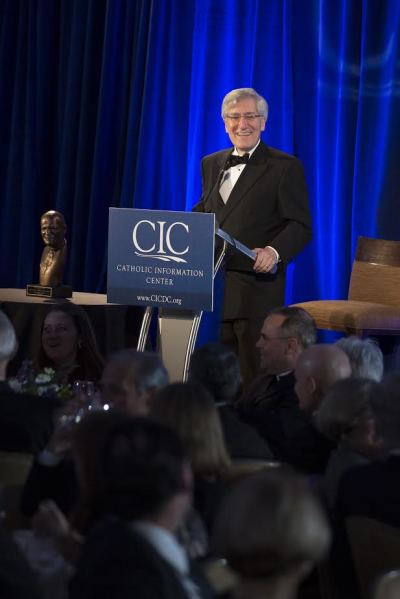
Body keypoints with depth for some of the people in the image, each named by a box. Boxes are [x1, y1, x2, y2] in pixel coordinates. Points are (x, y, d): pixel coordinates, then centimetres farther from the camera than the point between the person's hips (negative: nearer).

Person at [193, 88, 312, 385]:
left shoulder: (285, 167, -1)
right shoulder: (212, 164, 18)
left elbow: (300, 226, -6)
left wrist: (274, 251, -25)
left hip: (256, 287, -5)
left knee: (254, 372, -5)